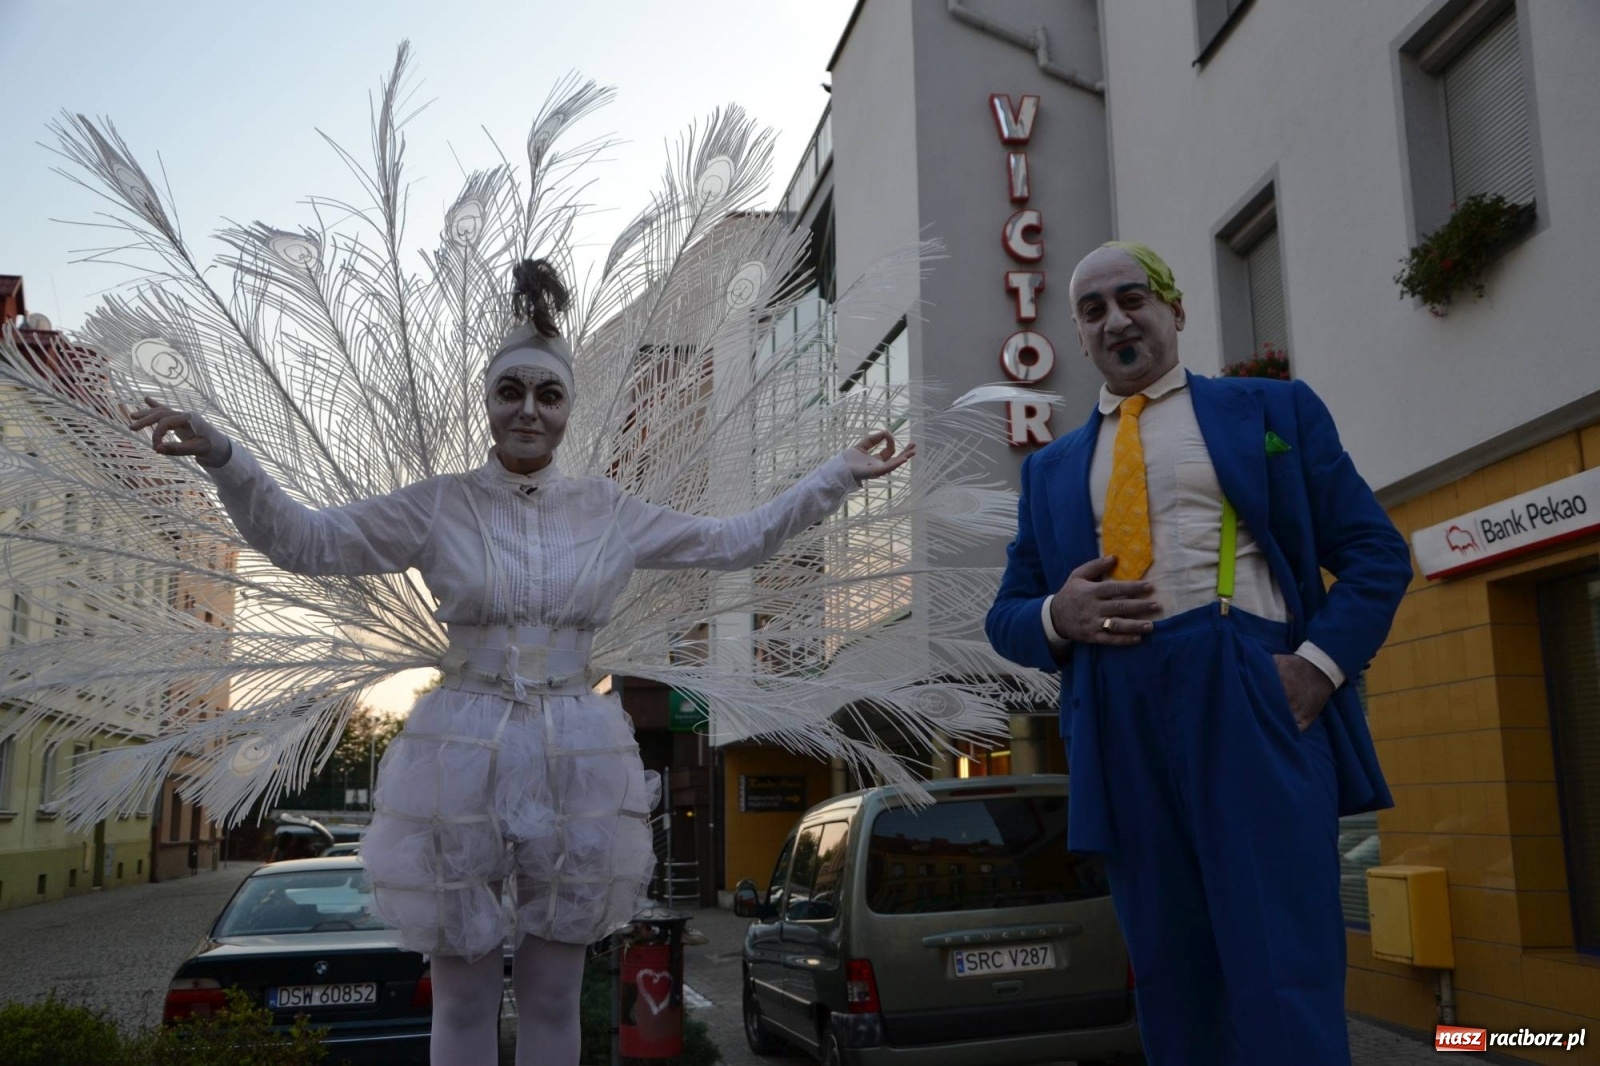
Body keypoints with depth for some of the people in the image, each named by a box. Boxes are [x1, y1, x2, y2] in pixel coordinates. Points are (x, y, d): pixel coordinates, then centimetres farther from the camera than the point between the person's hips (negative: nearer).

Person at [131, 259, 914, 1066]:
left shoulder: (609, 512, 3)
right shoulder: (438, 506, -1)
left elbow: (737, 541, 11)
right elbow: (302, 541, -4)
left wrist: (839, 475, 9)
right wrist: (218, 454, -19)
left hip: (576, 765, 2)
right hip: (461, 764, -1)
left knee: (552, 1000, 13)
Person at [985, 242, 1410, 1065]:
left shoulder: (1274, 409, 14)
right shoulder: (1050, 468, 20)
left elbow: (1376, 551, 8)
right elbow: (1007, 616, 18)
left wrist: (1319, 662, -8)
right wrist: (1057, 617, -5)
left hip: (1251, 701, -3)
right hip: (1118, 726, 3)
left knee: (1283, 973, -7)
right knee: (1170, 980, 9)